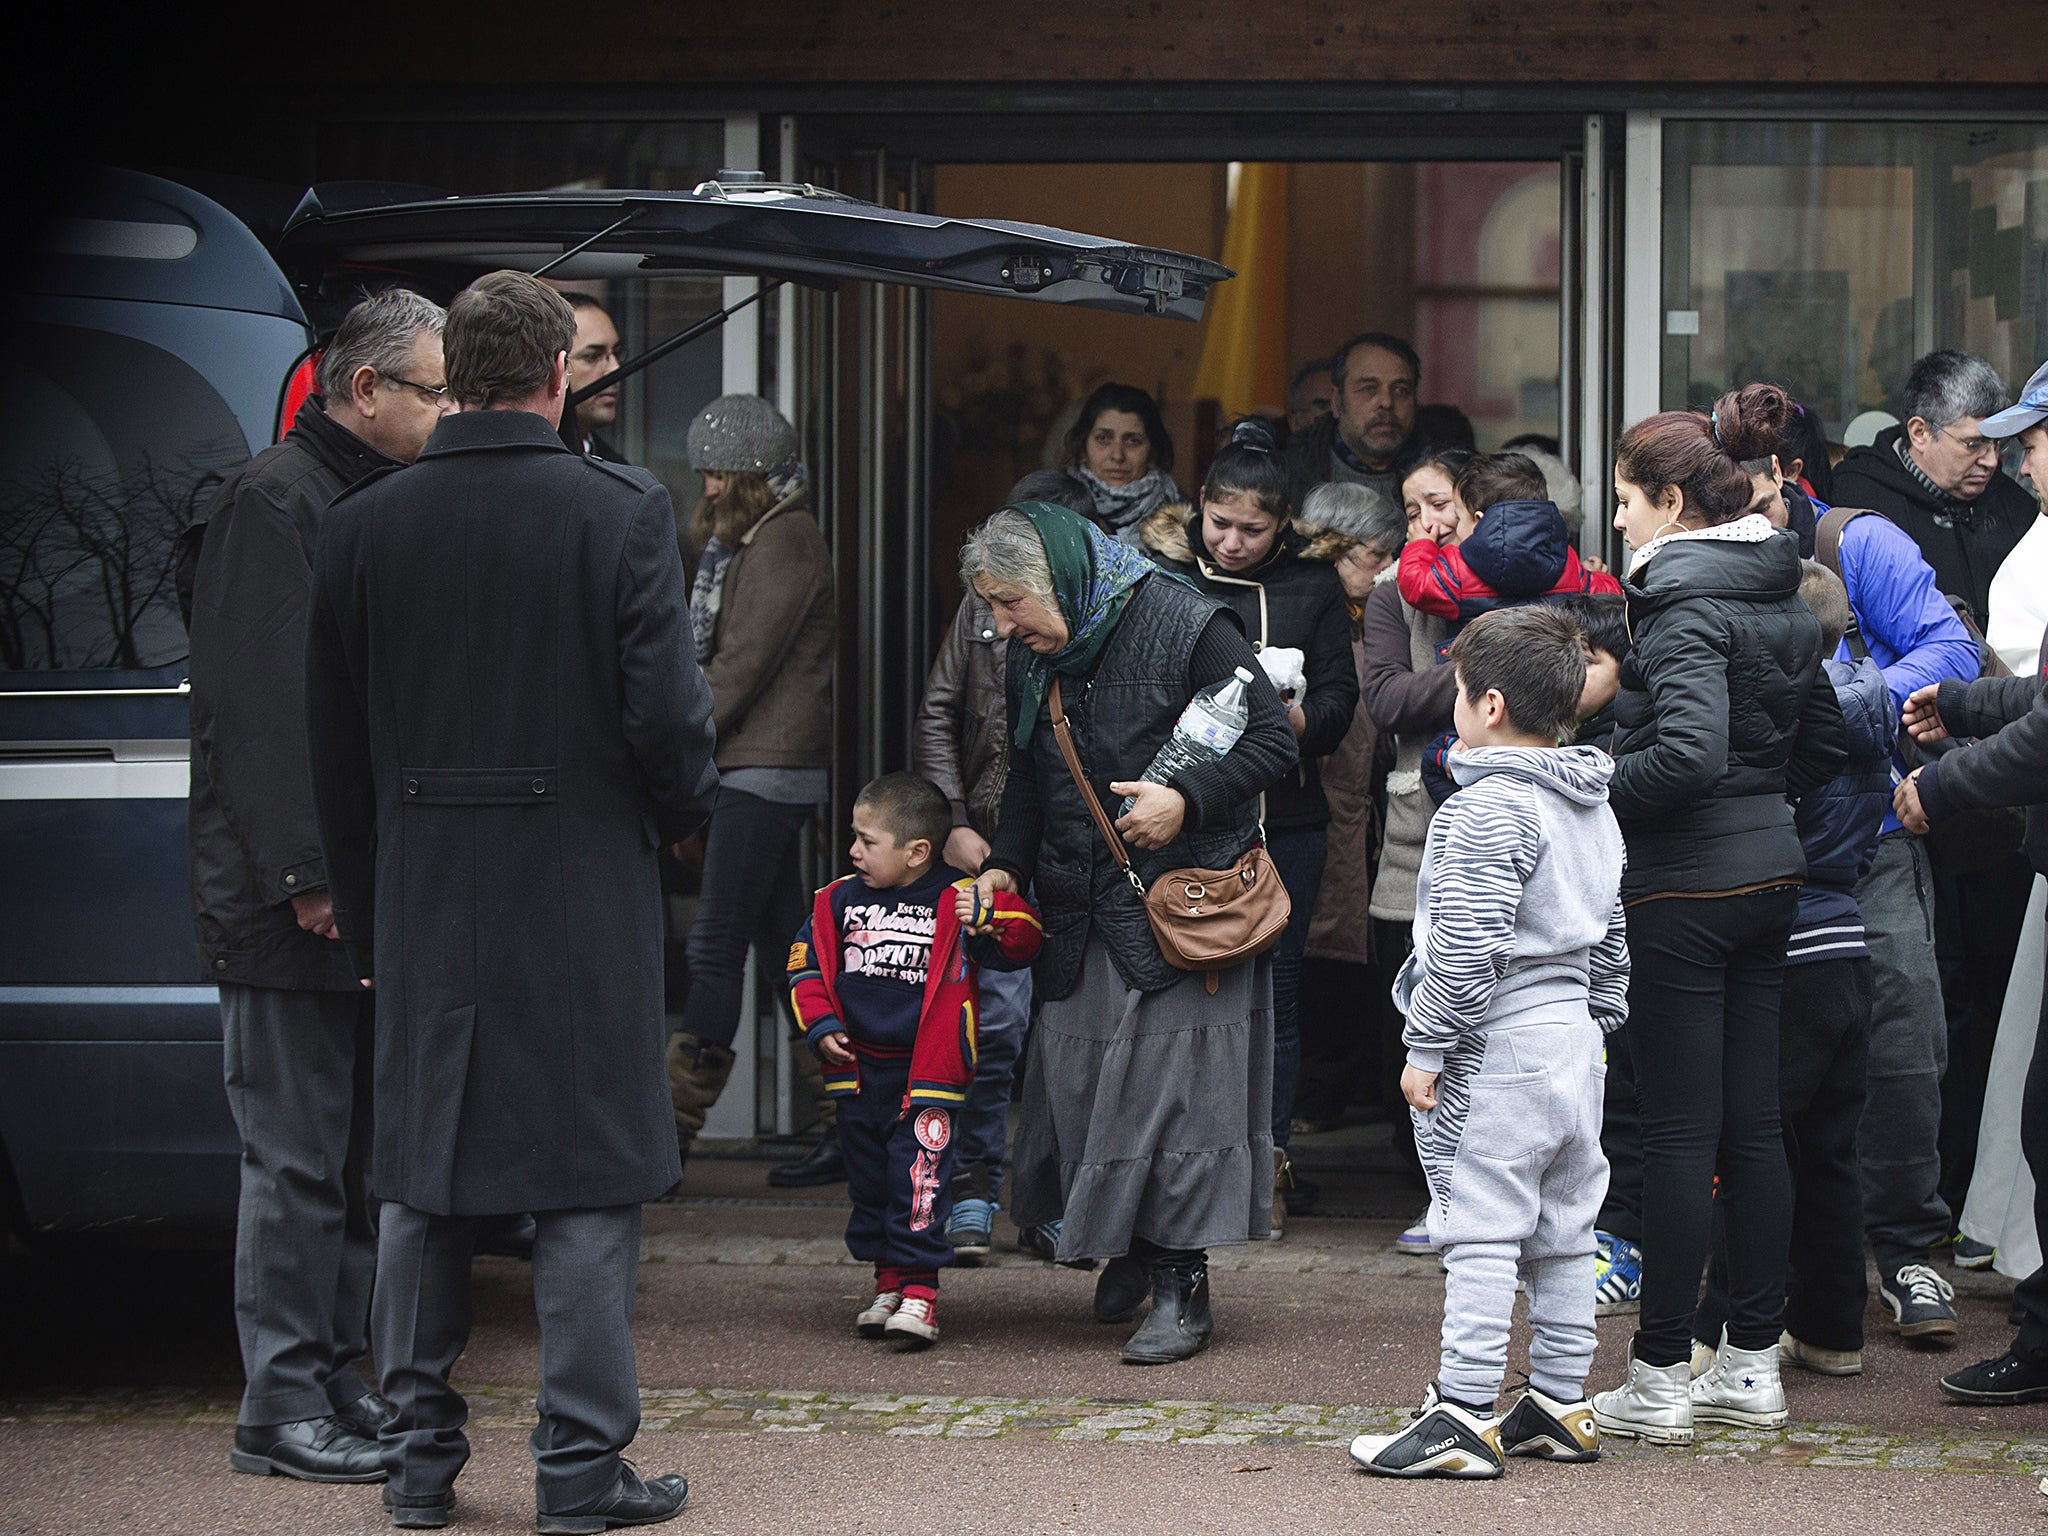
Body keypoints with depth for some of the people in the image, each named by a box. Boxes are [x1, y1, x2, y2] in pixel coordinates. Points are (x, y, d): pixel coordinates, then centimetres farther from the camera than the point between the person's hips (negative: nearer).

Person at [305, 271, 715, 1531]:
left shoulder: (362, 528, 2)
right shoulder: (622, 513, -9)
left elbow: (336, 750, 6)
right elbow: (669, 713, -12)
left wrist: (365, 917, 14)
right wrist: (683, 811, 9)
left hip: (422, 904, 3)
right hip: (584, 902, -3)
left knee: (421, 1177, 12)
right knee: (588, 1183, 3)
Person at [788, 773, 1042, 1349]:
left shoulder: (956, 901, -8)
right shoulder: (840, 901, 4)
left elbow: (1022, 945, -8)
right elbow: (806, 963, 12)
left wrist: (989, 916, -26)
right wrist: (821, 1026, 1)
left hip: (928, 1071, -5)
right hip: (858, 1070, 5)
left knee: (919, 1177, -12)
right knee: (869, 1180, 12)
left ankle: (919, 1287, -8)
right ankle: (887, 1281, 23)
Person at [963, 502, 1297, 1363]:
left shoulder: (1185, 628, -12)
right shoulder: (1031, 656, 9)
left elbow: (1271, 742, -10)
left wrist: (1189, 801, -22)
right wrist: (1006, 864, 9)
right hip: (1081, 914, 6)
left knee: (1174, 1084, -8)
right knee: (1078, 1076, 4)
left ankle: (1183, 1287, -2)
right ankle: (1126, 1247, 23)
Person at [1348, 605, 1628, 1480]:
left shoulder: (1486, 812, -16)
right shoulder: (1595, 810, 13)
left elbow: (1463, 947, -21)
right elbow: (1613, 936, 20)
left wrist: (1427, 1048, -15)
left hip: (1499, 1049, -9)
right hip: (1575, 1041, 9)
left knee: (1480, 1234, -8)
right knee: (1563, 1232, 13)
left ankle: (1463, 1416, -9)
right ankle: (1560, 1405, 19)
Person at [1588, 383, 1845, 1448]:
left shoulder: (1683, 602, -16)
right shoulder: (1782, 599, 11)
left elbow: (1689, 752, -26)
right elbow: (1823, 745, 19)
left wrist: (1593, 790, -13)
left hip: (1683, 885, -9)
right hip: (1768, 873, 9)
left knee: (1679, 1131, -4)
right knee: (1752, 1122, 11)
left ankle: (1659, 1379, 0)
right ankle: (1753, 1362, 17)